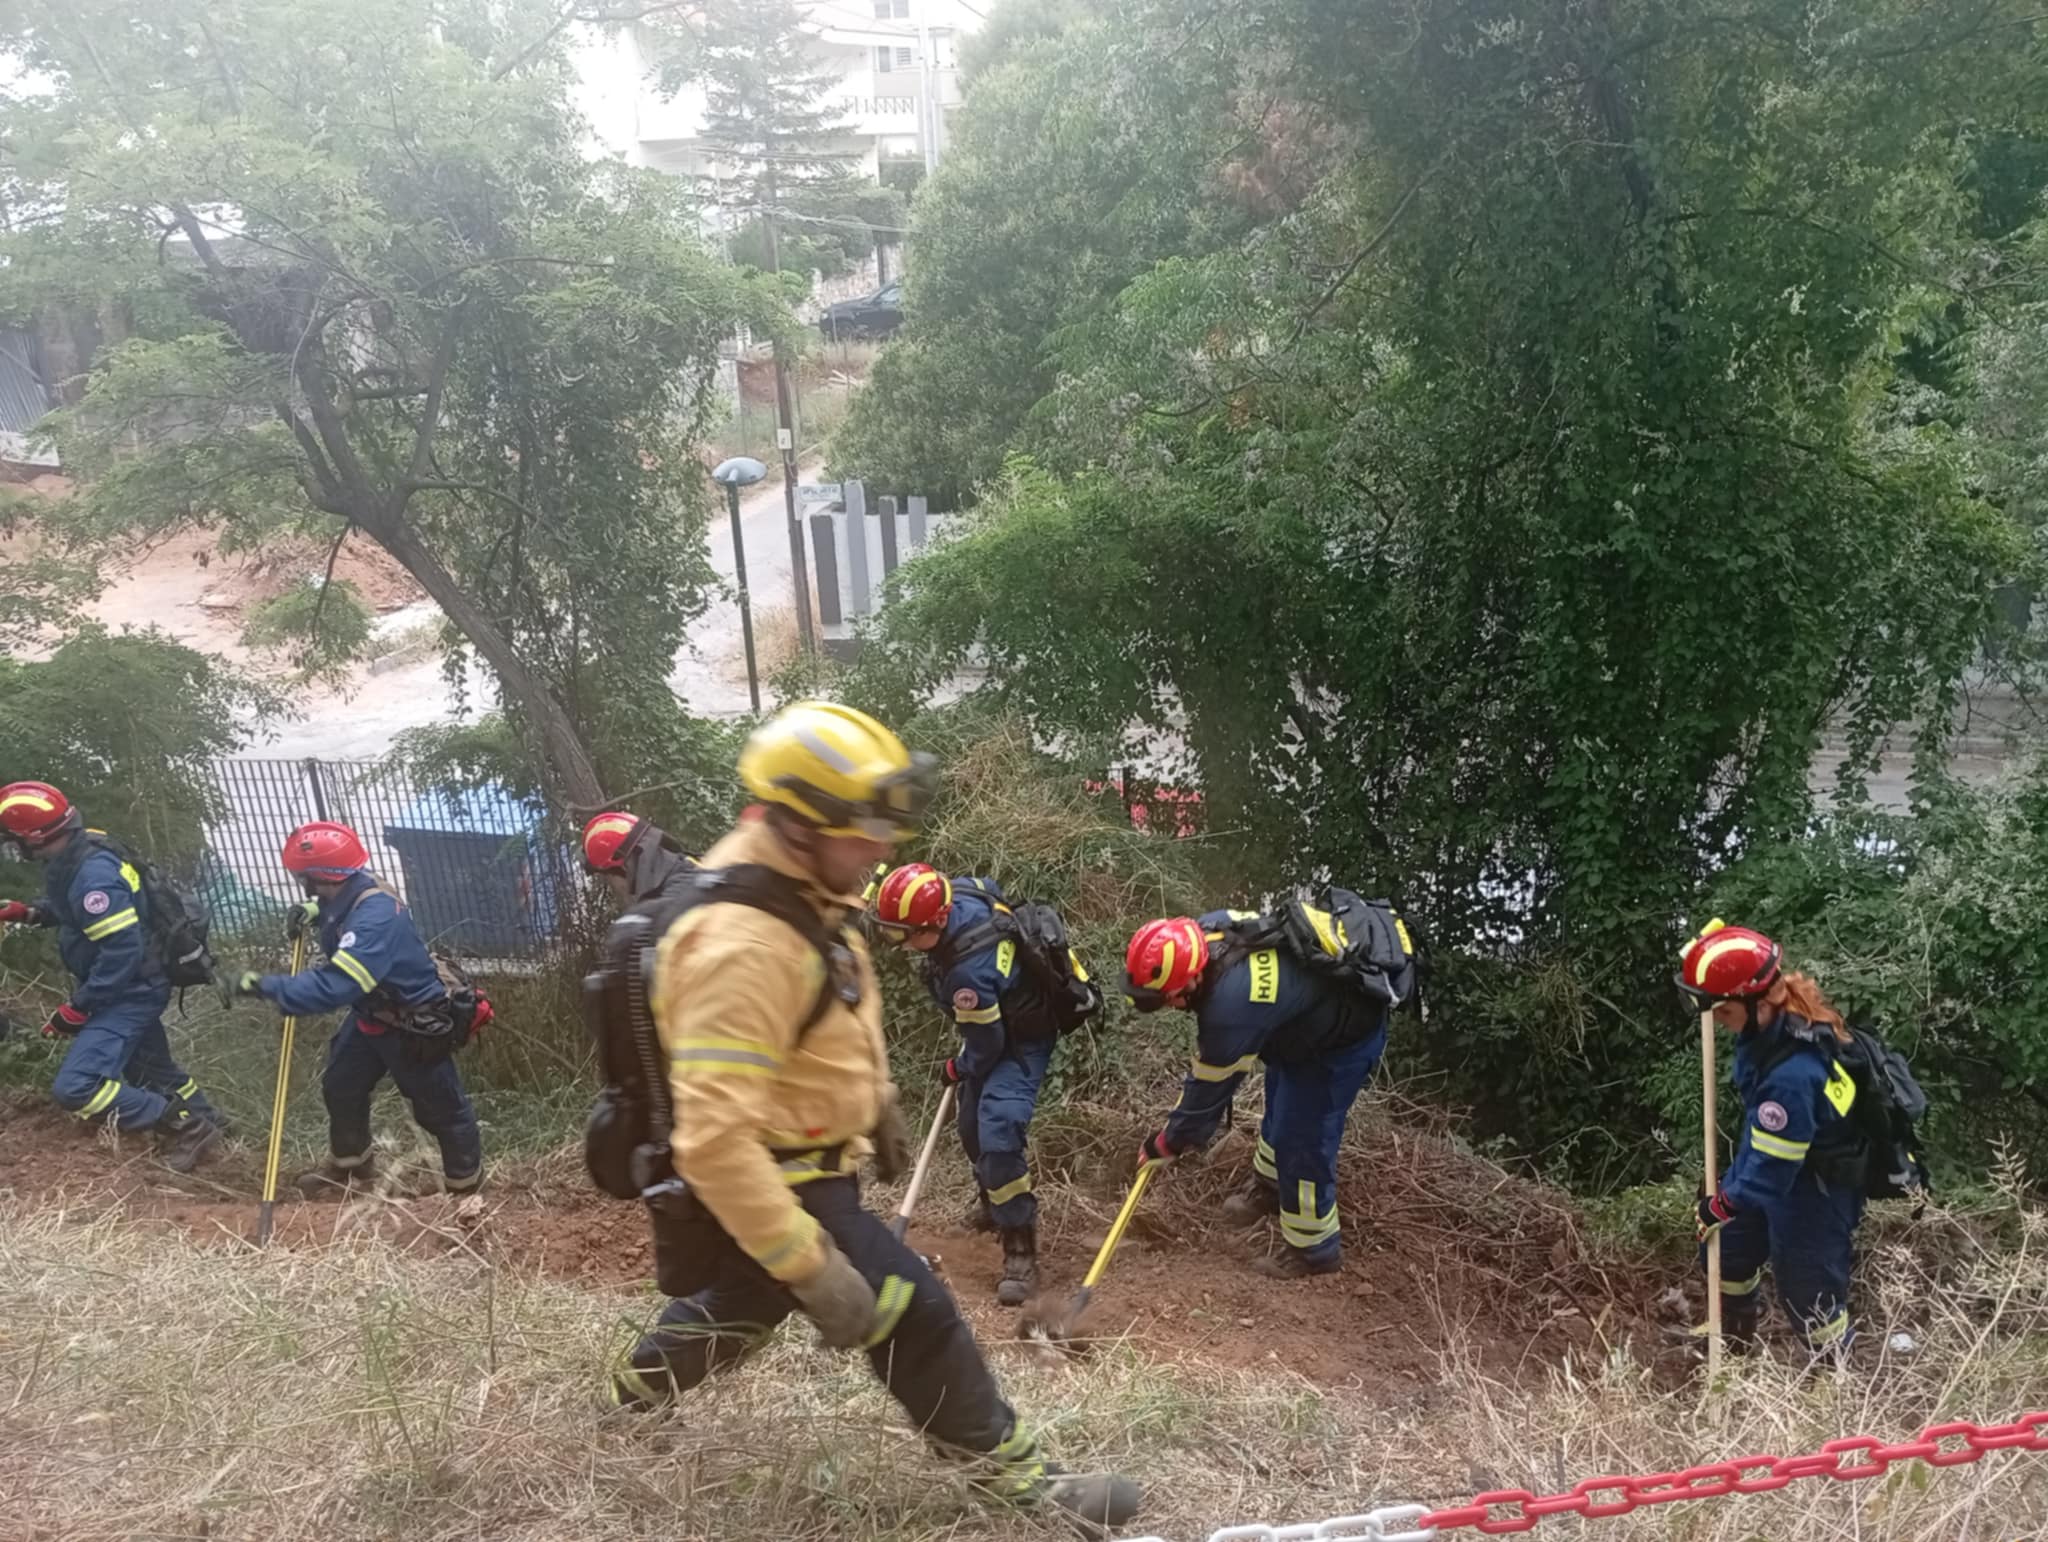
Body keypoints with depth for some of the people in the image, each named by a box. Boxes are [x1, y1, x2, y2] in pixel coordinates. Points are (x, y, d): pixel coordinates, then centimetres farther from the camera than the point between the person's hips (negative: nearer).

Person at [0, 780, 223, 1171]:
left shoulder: (93, 873, -30)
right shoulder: (75, 854, -1)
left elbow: (122, 951, -30)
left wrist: (78, 1007, -22)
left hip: (130, 991, -10)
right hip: (127, 987, 10)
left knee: (74, 1087, -16)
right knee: (149, 1068, 26)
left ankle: (183, 1125, -6)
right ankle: (201, 1121, 45)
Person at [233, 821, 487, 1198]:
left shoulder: (375, 919, -39)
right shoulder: (349, 896, -9)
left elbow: (335, 986, -44)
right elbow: (329, 905, 19)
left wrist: (268, 987, -41)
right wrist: (312, 912, -4)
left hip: (415, 1027, -9)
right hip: (371, 1014, 9)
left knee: (441, 1108, 7)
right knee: (340, 1086, 21)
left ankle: (466, 1183, 27)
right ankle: (349, 1166, 44)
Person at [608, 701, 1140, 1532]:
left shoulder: (801, 893, -2)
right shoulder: (740, 946, -35)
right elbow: (714, 1139, -37)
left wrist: (876, 1099, 26)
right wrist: (809, 1265, -35)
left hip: (801, 1166, 10)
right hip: (770, 1188, -10)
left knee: (753, 1295, 32)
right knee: (916, 1317, -3)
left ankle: (643, 1380, 58)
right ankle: (1013, 1472, 17)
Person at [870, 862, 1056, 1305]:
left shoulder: (967, 970, -40)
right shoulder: (963, 892, -18)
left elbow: (987, 1045, -25)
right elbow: (994, 888, 8)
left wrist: (958, 1069, -2)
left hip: (1020, 1042, -9)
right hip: (1001, 1026, 9)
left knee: (997, 1135, -23)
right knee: (973, 1127, 20)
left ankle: (1020, 1252, -15)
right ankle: (990, 1199, 48)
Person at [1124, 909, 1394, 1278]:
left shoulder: (1230, 1008, -40)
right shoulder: (1207, 930, -19)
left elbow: (1209, 1090, -23)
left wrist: (1166, 1144, -7)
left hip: (1344, 1040, -9)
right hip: (1313, 1013, 9)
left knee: (1302, 1143, -2)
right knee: (1281, 1107, 27)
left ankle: (1314, 1251, 18)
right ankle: (1269, 1185, 51)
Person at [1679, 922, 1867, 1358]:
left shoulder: (1791, 1075, -40)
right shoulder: (1780, 1017, -16)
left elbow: (1772, 1168, -28)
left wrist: (1724, 1203, -14)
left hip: (1811, 1194, -9)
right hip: (1775, 1167, 9)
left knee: (1810, 1295, 6)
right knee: (1724, 1248, 25)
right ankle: (1739, 1334, 50)